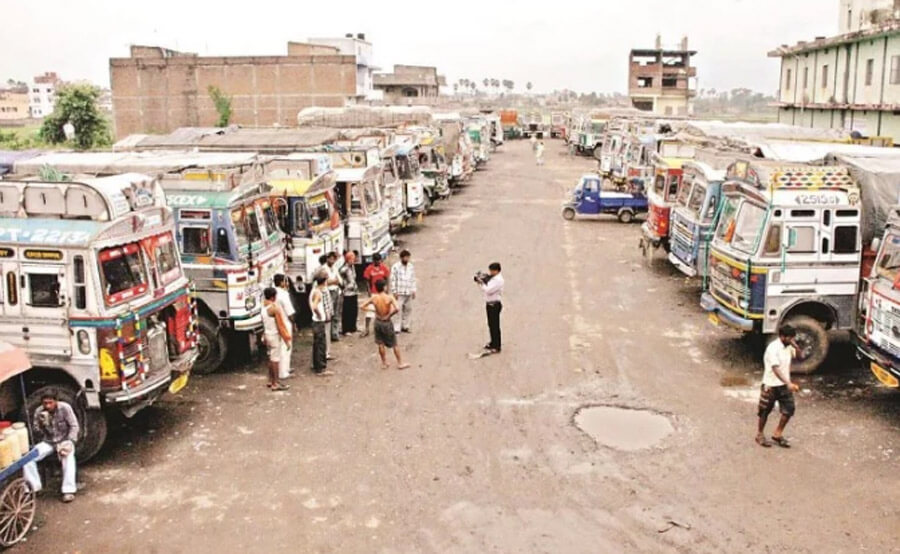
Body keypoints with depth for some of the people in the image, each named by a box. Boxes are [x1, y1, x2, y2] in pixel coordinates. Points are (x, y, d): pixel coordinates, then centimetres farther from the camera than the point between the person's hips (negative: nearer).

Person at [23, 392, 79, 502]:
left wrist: (70, 442, -25)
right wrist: (40, 424, -25)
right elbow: (36, 434, -3)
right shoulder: (39, 411, -7)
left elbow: (74, 426, -11)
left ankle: (68, 490, -34)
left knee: (68, 456, -35)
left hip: (64, 440, -3)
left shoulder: (65, 408, -15)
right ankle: (34, 487, -7)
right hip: (48, 442, 3)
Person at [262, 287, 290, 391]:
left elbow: (265, 323, 12)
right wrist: (286, 340, -13)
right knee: (276, 359, -2)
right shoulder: (275, 308, -20)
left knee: (271, 358, 17)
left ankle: (271, 380, 25)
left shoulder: (264, 307, 5)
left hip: (268, 335, 8)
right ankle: (276, 383, 2)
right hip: (275, 336, -8)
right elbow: (280, 326, -18)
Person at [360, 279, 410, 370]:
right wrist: (390, 315, -14)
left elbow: (363, 306, -2)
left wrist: (373, 310, 5)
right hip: (387, 323, -3)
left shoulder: (374, 298, -8)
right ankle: (400, 363, 19)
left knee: (381, 344, 15)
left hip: (378, 322, 3)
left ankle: (384, 363, 24)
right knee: (394, 344, 10)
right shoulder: (389, 297, -19)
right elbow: (397, 309, -31)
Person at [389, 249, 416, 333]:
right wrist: (394, 292, -10)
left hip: (409, 293, 5)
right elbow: (393, 280, -6)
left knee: (408, 309, 10)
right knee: (398, 310, -8)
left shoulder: (411, 267, 8)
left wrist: (413, 290, 10)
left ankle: (405, 326, 21)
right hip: (399, 293, -5)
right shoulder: (396, 267, -7)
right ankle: (397, 329, -4)